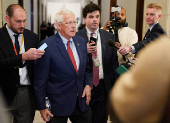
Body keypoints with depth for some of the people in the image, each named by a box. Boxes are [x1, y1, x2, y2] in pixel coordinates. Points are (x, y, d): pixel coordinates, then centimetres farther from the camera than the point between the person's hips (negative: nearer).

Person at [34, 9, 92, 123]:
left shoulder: (81, 42, 6)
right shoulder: (47, 46, -13)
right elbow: (40, 79, -11)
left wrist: (88, 85, 0)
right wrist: (42, 106, -10)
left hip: (81, 100, 5)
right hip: (58, 104, -5)